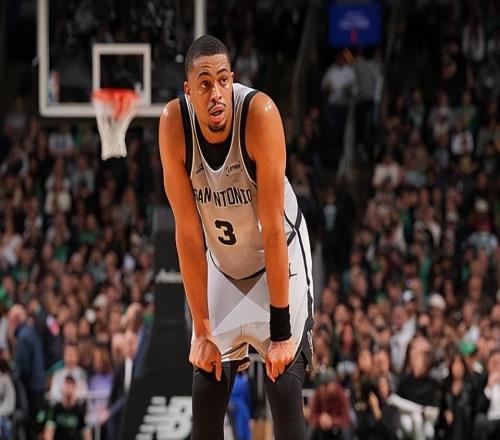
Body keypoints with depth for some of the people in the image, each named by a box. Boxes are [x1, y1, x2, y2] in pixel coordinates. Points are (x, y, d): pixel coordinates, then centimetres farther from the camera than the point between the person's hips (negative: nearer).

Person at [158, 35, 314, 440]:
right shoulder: (174, 123, -22)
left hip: (278, 260, -3)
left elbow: (273, 228, -26)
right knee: (205, 403, 0)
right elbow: (188, 233, -16)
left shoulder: (260, 113, -30)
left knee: (286, 392, -14)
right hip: (221, 266, 3)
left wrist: (281, 329, -24)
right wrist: (203, 330, -15)